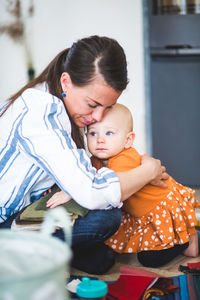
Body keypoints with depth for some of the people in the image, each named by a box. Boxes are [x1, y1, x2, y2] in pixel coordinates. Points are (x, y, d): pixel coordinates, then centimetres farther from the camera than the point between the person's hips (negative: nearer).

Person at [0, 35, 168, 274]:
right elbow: (90, 193, -29)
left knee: (100, 259, 3)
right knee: (106, 216, -20)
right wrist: (149, 171, -13)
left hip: (23, 214, 9)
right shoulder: (38, 112, -24)